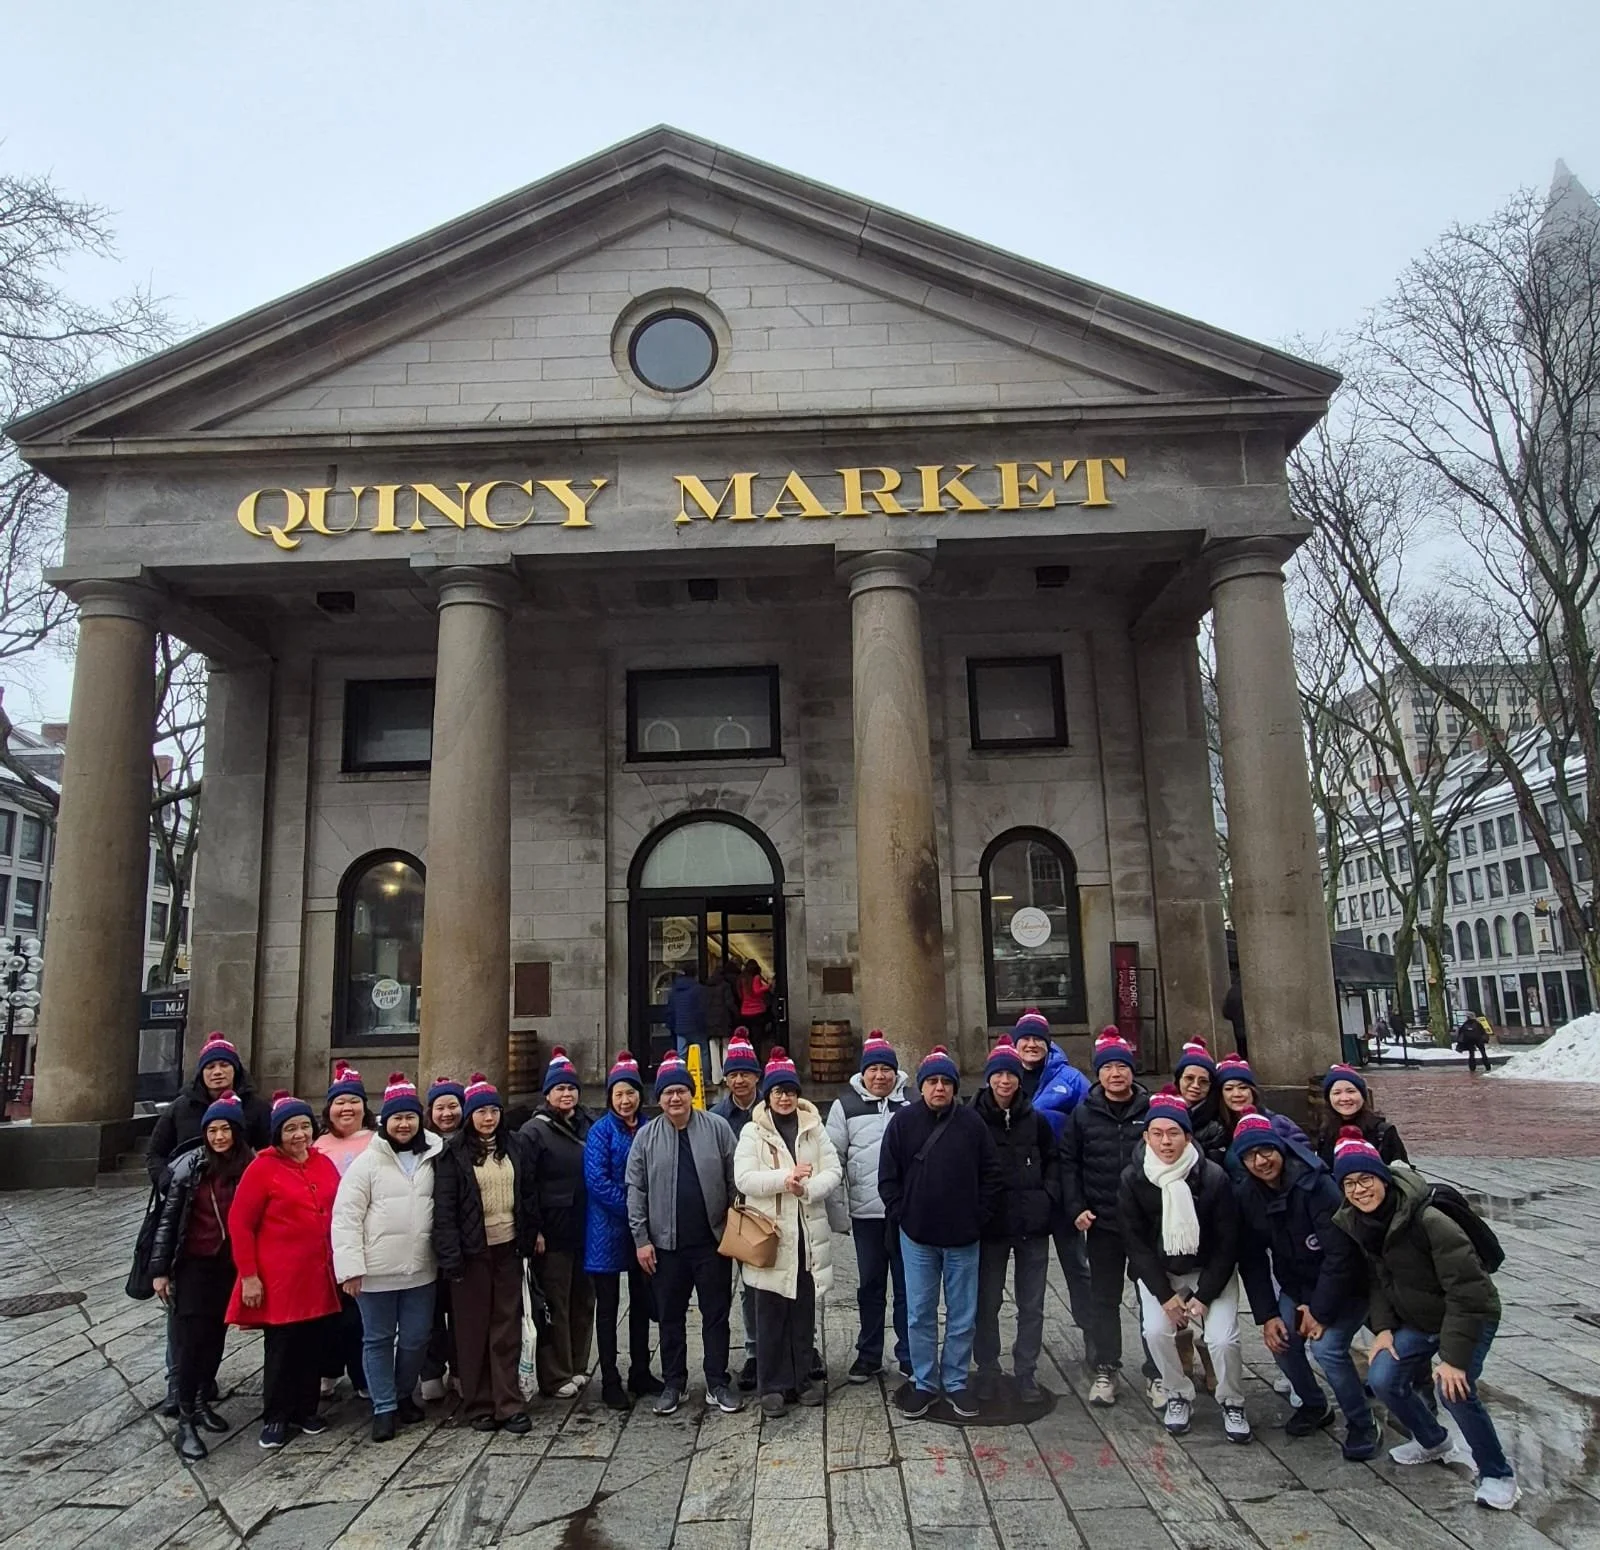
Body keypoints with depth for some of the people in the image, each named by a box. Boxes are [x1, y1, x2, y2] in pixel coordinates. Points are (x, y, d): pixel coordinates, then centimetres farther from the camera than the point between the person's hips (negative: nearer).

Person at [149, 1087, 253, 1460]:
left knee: (217, 1336, 12)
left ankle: (201, 1402, 30)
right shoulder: (189, 1166, -9)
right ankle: (185, 1423, 4)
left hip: (231, 1265, 3)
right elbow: (168, 1219, -3)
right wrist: (159, 1269, -4)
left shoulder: (251, 1167, -5)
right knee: (193, 1339, -4)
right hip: (194, 1264, -2)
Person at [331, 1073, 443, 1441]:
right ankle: (384, 1407, 22)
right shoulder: (367, 1162, -7)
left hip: (420, 1269, 3)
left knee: (416, 1338, 11)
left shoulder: (431, 1159, 4)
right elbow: (346, 1217, -9)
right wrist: (350, 1267, -14)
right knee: (378, 1339, 9)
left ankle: (404, 1395, 32)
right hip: (376, 1271, -3)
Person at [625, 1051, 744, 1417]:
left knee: (716, 1314, 8)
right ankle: (673, 1384, 27)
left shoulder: (717, 1128, -3)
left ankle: (717, 1384, 20)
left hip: (713, 1239, -1)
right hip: (667, 1243, 1)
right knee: (670, 1317, 12)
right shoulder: (646, 1137, 0)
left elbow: (734, 1181, 0)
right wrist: (641, 1238, -2)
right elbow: (636, 1190, 1)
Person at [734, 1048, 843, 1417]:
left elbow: (834, 1171, 0)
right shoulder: (753, 1132, -2)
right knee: (771, 1314, 3)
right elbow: (743, 1178, -11)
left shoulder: (814, 1128, 7)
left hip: (808, 1232, 3)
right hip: (770, 1233, -3)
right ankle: (773, 1385, 14)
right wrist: (785, 1178, -22)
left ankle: (802, 1377, 26)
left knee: (804, 1310, 12)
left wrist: (808, 1188, -18)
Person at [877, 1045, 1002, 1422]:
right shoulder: (904, 1121, -3)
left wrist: (979, 1218, -2)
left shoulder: (971, 1123, -3)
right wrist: (900, 1217, -5)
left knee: (963, 1317, 9)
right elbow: (888, 1176, 0)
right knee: (920, 1316, 8)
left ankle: (955, 1383, 24)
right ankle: (924, 1383, 22)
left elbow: (991, 1175, 2)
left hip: (963, 1238, 0)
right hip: (917, 1237, 0)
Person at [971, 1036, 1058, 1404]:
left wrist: (1048, 1197, -1)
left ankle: (1026, 1373, 23)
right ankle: (988, 1371, 23)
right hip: (989, 1226, -2)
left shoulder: (1035, 1120, 3)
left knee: (1031, 1305, 10)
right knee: (987, 1303, 9)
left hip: (1032, 1225, 2)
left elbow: (1053, 1162, 12)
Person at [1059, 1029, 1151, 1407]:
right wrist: (1076, 1208, -7)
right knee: (1104, 1299, 8)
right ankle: (1105, 1370, 19)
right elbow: (1069, 1163, 2)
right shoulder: (1084, 1114, 1)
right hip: (1101, 1223, 1)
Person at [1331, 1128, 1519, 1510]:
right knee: (1383, 1379, -9)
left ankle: (1497, 1475, 1)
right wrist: (1382, 1328, -6)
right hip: (1414, 1318, 6)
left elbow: (1466, 1291, -29)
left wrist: (1454, 1356, -28)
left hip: (1470, 1315, -6)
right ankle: (1432, 1441, 21)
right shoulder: (1355, 1223, -10)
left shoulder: (1429, 1221, -32)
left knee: (1455, 1389, -25)